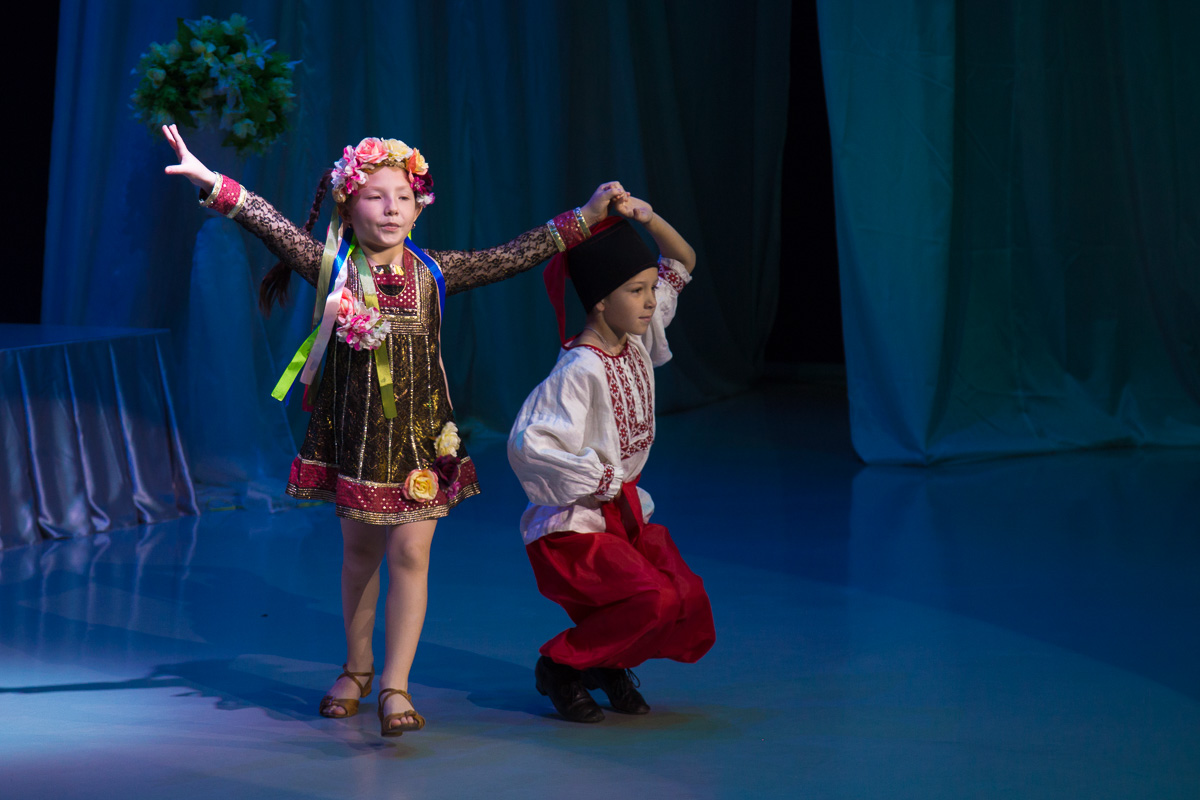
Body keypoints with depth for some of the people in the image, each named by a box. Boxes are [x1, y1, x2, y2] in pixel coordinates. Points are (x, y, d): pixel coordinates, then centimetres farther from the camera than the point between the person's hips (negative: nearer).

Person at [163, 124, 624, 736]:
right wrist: (211, 183, -31)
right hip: (353, 432, 0)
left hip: (419, 435, 0)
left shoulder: (434, 273, -2)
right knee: (360, 552, 14)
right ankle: (356, 669, 31)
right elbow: (271, 226, -18)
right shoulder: (331, 267, -6)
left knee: (409, 553, -7)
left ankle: (395, 686, -7)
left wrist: (585, 218, -5)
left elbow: (514, 256, -1)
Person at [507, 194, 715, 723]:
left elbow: (682, 264, 13)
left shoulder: (638, 341, 3)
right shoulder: (580, 370, -21)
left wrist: (649, 219, -6)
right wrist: (603, 480, -20)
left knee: (689, 602, -10)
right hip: (571, 526, -8)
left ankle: (610, 661, 17)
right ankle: (559, 666, -4)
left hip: (624, 515, 8)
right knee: (654, 598, -27)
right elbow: (529, 445, -30)